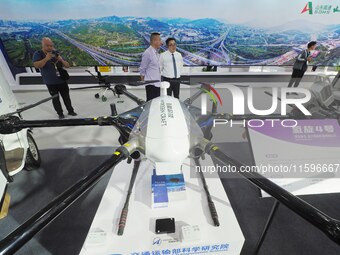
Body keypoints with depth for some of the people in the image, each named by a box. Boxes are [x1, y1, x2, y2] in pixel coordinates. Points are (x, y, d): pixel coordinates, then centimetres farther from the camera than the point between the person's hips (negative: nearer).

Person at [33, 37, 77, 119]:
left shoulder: (56, 53, 1)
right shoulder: (38, 54, -8)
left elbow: (67, 65, 1)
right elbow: (37, 65, -25)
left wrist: (61, 60, -18)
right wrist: (46, 58, -32)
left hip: (62, 81, 3)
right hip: (51, 83, -3)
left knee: (66, 97, 11)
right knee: (55, 99, 6)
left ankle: (70, 111, 23)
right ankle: (60, 113, 18)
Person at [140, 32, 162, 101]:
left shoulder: (157, 52, 12)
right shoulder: (147, 53, -13)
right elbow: (142, 69, -7)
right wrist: (144, 82, 1)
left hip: (157, 83, 8)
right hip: (151, 84, -8)